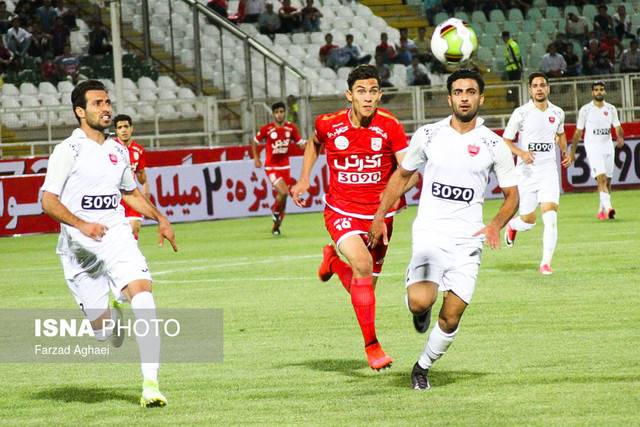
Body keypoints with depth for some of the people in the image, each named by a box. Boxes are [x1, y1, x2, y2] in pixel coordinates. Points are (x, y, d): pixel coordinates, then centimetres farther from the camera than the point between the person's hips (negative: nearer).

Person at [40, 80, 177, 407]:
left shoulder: (118, 151, 12)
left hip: (116, 236, 3)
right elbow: (48, 201, -10)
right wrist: (81, 224, -24)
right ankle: (111, 318, 42)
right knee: (101, 329, -1)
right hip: (79, 245, -3)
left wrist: (159, 218, 18)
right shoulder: (68, 150, -5)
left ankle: (151, 384, -25)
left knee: (141, 291, -23)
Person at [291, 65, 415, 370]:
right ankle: (371, 345, -19)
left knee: (364, 285, 10)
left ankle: (333, 261, 46)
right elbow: (314, 142, 17)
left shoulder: (389, 126, -12)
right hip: (341, 212, -2)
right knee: (362, 263, -27)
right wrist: (303, 179, 11)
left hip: (379, 214, 2)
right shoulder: (329, 124, -8)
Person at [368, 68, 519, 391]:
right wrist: (380, 216, 11)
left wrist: (496, 225, -11)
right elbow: (402, 175, 16)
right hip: (429, 234, -1)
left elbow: (512, 195, 8)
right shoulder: (427, 135, 2)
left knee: (451, 317, -3)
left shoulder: (493, 145, 1)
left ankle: (422, 367, 22)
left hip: (468, 240, 1)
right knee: (420, 301, -25)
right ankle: (419, 310, 13)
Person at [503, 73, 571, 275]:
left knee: (550, 217, -15)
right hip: (526, 172, -2)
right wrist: (521, 153, -20)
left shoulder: (557, 113, 5)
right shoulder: (521, 113, -7)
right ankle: (512, 225, 41)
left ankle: (546, 262, -10)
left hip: (549, 171, 2)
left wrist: (565, 152, 9)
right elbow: (505, 141, -3)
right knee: (528, 221, 4)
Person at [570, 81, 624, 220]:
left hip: (608, 148, 4)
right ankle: (608, 207, -30)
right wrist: (572, 151, 4)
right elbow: (578, 132, 5)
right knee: (601, 179, -19)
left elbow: (617, 127, 8)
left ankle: (602, 210, 19)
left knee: (607, 181, 7)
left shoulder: (611, 109, 9)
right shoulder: (585, 110, 1)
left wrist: (620, 137, -14)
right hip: (593, 148, -4)